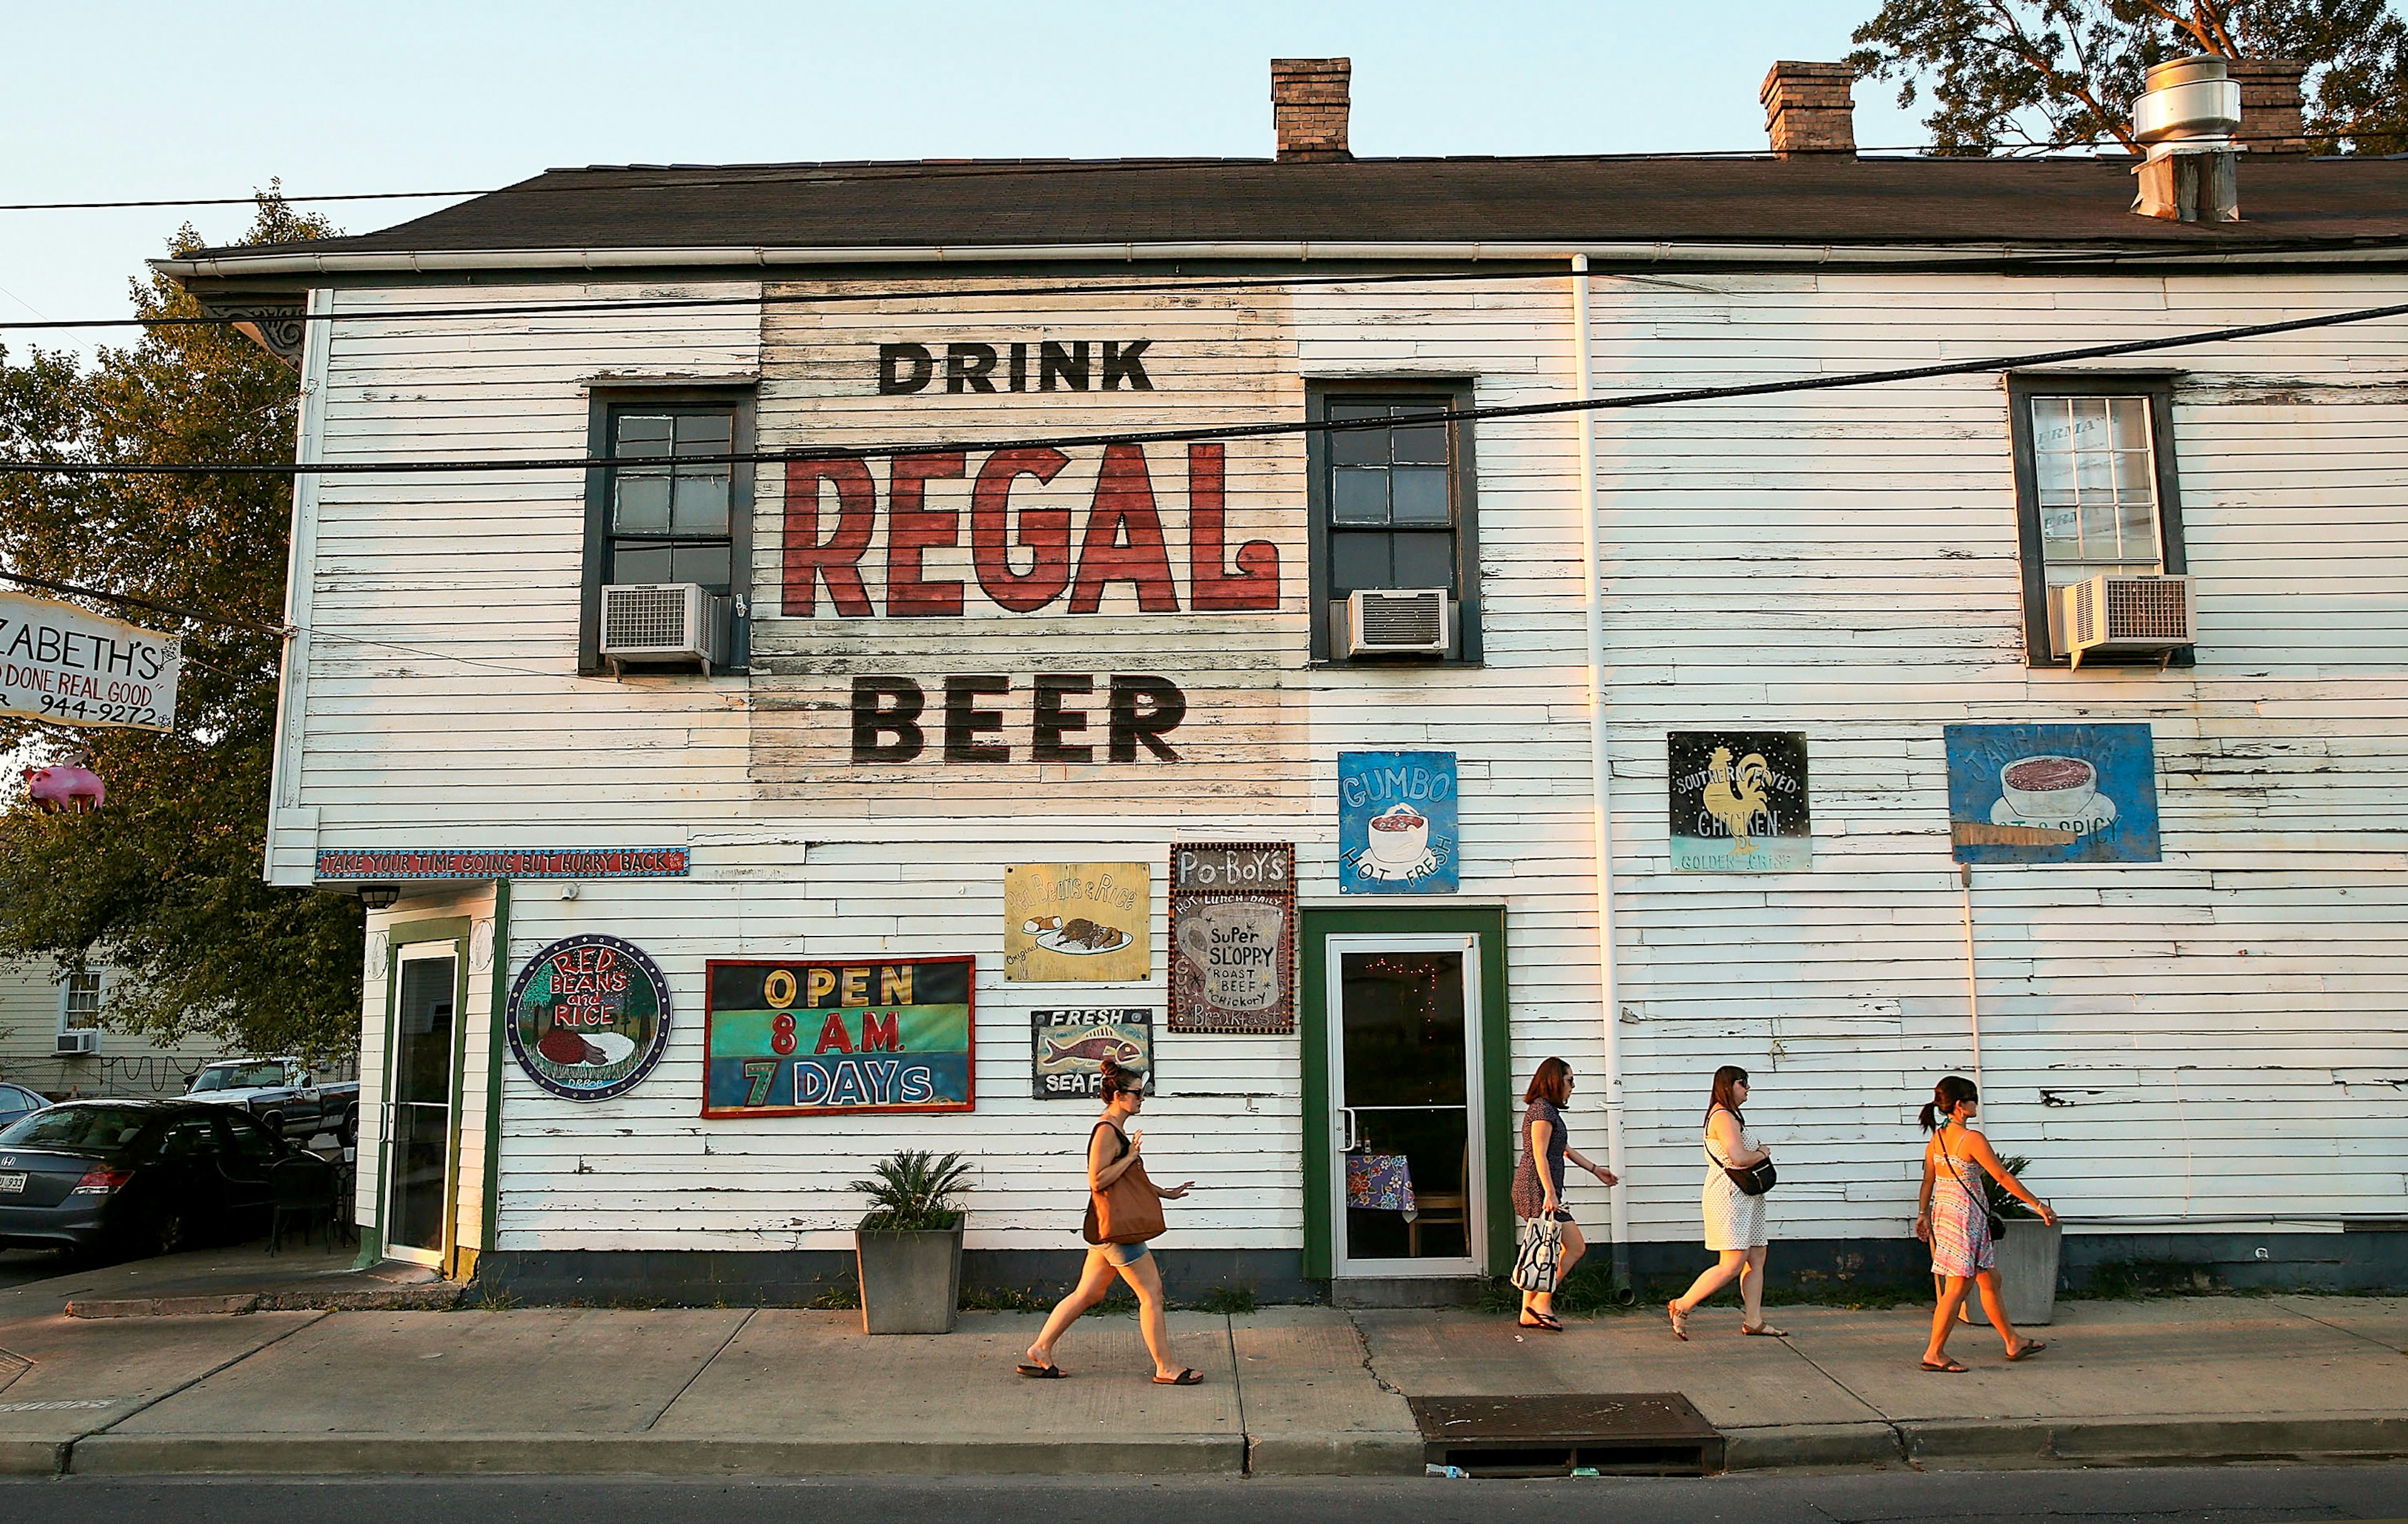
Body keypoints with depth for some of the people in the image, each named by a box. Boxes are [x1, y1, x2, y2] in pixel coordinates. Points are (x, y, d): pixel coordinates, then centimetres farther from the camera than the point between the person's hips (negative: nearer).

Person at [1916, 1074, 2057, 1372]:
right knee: (1958, 1288, -3)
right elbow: (2003, 1177, -13)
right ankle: (1934, 1354, 0)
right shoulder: (1972, 1139, -18)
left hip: (1943, 1211, 9)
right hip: (1966, 1215, -9)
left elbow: (1928, 1180, 14)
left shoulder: (1937, 1138, 7)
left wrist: (1923, 1214, 22)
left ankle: (2014, 1342, 31)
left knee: (1990, 1280, 19)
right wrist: (2038, 1205, -4)